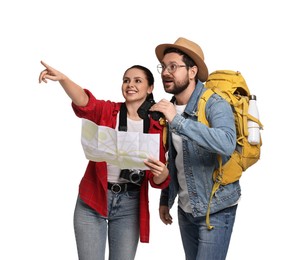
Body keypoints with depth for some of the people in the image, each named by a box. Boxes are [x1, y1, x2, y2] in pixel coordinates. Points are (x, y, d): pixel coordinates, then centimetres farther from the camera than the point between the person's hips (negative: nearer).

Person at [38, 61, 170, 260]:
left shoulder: (157, 127, 2)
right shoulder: (106, 111, -1)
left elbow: (159, 181, 2)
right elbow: (84, 101, -25)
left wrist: (162, 172, -23)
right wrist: (62, 78, -45)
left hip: (129, 205, 1)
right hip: (92, 201, -1)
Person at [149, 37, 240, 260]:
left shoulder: (215, 104, -18)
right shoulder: (171, 108, 4)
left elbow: (227, 144, -37)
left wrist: (178, 121, -37)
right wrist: (166, 199, 13)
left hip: (215, 210, -7)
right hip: (186, 209, 7)